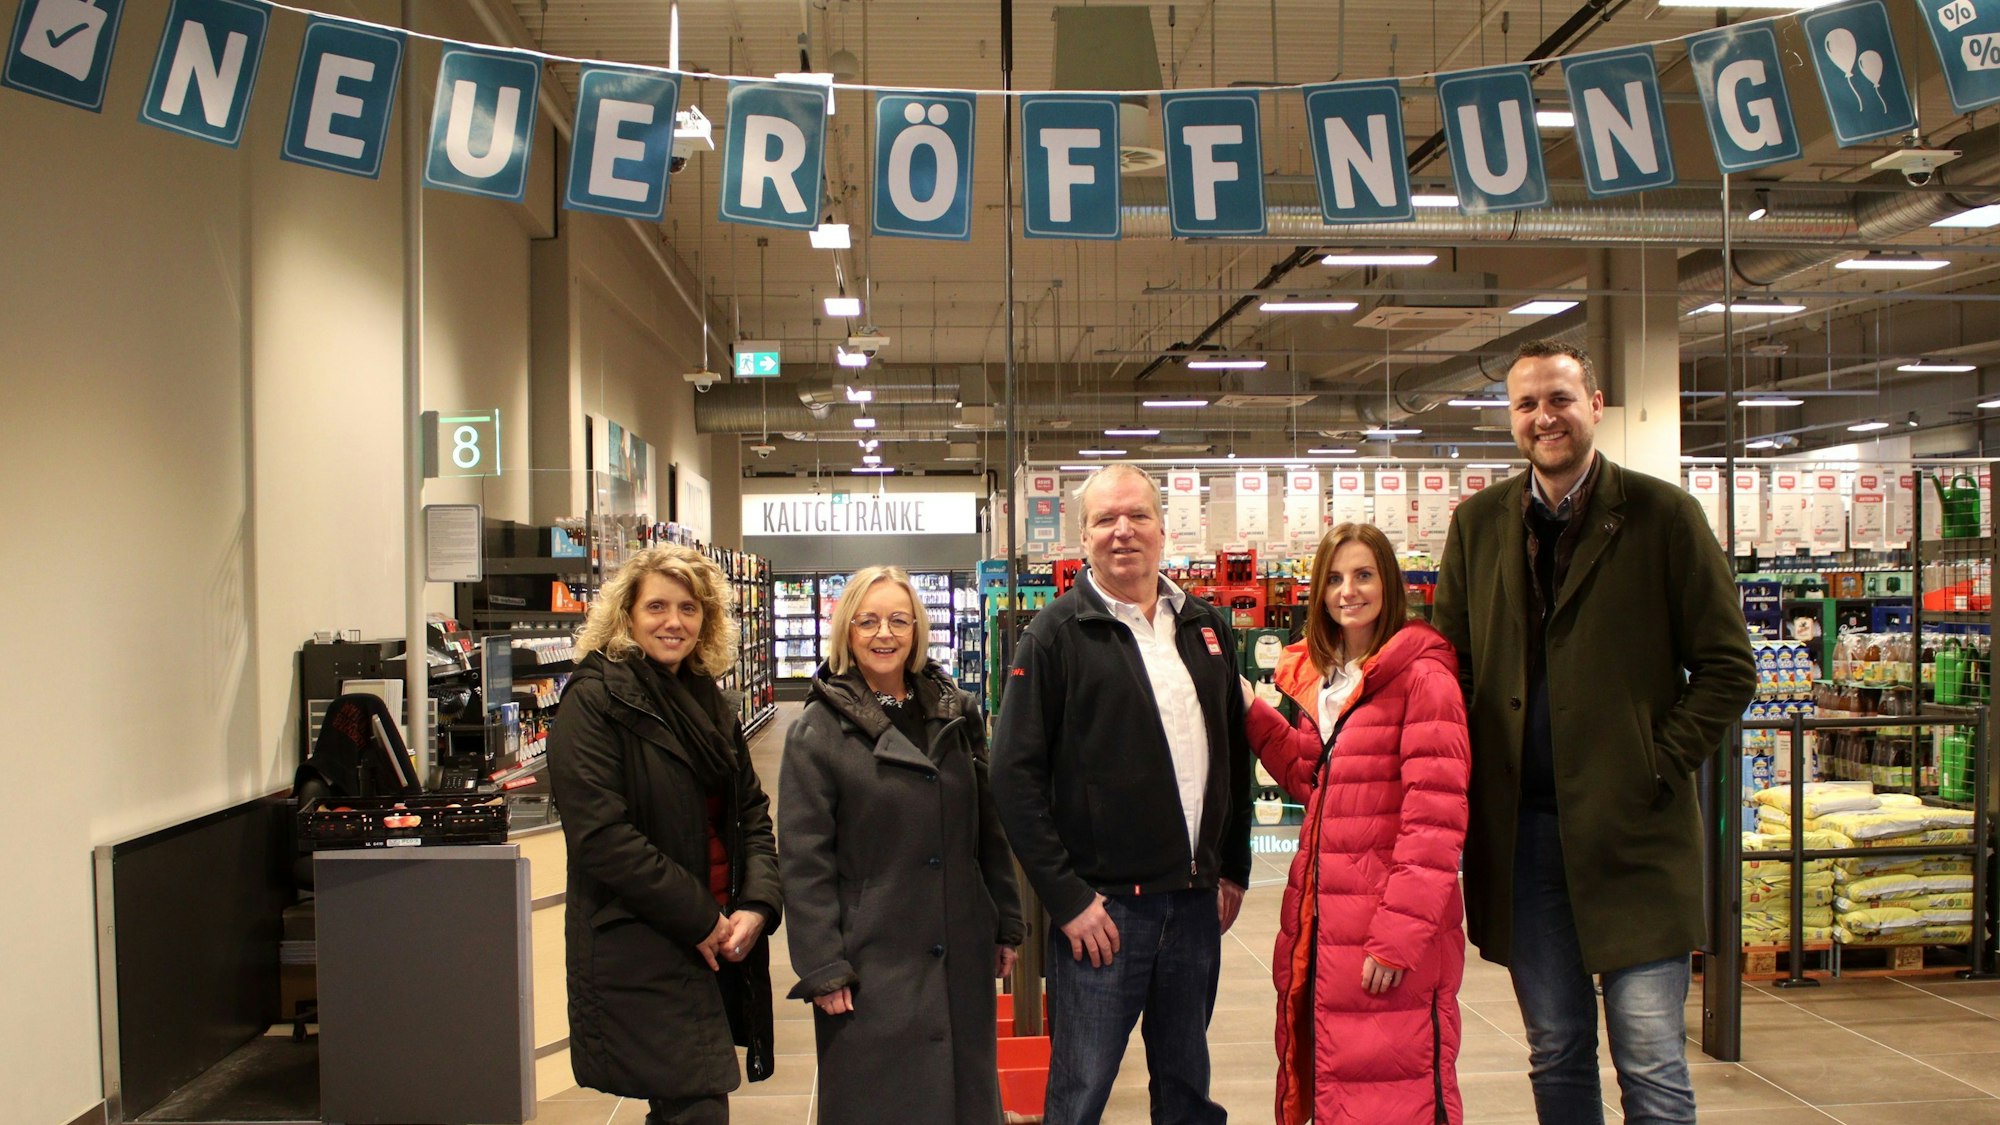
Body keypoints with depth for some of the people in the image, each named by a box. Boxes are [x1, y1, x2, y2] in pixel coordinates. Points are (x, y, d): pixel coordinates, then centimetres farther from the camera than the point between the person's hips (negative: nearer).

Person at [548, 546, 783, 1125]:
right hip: (641, 954, -7)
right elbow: (601, 836, -17)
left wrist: (756, 905, -5)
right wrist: (698, 919, -15)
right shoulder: (594, 701, -9)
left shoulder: (710, 703, 14)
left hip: (718, 943, 7)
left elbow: (752, 812, 12)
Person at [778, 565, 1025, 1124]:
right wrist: (822, 969, -12)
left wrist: (1007, 925, 10)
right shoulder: (818, 731, -7)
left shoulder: (957, 713, 6)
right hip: (872, 962, -4)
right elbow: (804, 861, -9)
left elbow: (989, 826, 11)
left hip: (962, 955, 4)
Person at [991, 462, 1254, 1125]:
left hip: (1197, 902, 5)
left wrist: (1234, 869, 12)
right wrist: (1066, 897, -13)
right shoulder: (1058, 635, -7)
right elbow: (1015, 775, -10)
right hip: (1101, 904, -5)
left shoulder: (1206, 627, 8)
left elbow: (1236, 754, 16)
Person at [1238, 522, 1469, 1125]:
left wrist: (1401, 933, -20)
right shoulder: (1319, 674, 13)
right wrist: (1252, 714, 9)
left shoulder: (1421, 674, -12)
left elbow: (1435, 815, -16)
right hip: (1320, 918, 8)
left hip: (1396, 933, -8)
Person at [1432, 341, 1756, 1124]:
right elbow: (1450, 668, 12)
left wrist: (1658, 766, -9)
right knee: (1555, 1058, 13)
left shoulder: (1662, 514, -1)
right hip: (1519, 828, 3)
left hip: (1634, 826, -3)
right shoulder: (1478, 523, 8)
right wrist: (1466, 794, 1)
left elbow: (1727, 669, 0)